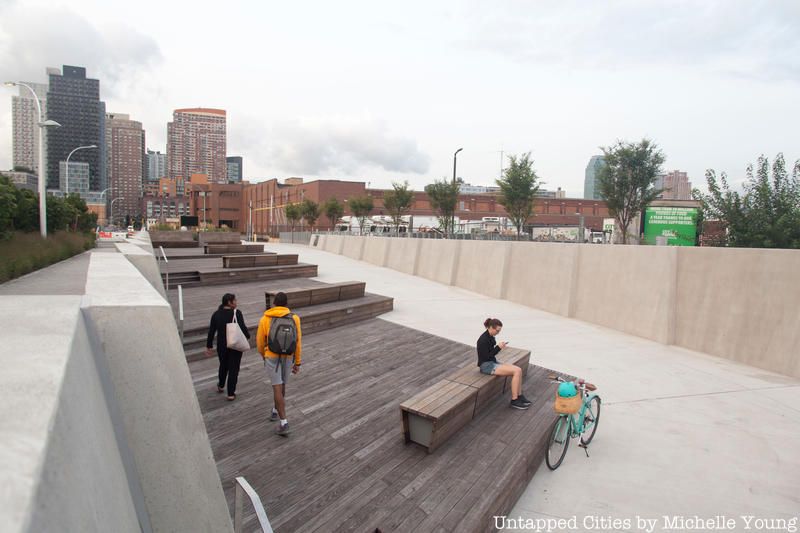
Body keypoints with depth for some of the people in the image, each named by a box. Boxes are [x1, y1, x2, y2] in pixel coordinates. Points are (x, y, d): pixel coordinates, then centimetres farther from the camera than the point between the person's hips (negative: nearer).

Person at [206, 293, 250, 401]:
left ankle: (220, 386, 46)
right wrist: (248, 336, 0)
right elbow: (243, 327, -19)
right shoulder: (236, 313, -15)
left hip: (221, 346, 5)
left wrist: (209, 346, 8)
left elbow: (211, 331, 2)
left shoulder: (216, 314, -1)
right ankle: (231, 394, 8)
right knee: (233, 369, 5)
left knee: (223, 366, 27)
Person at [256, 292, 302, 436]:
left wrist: (263, 354, 25)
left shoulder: (265, 319, -8)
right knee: (281, 385, 25)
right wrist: (297, 362, 4)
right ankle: (275, 411, 43)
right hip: (287, 357, 2)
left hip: (272, 357, -2)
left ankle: (284, 424, -5)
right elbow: (298, 342, -4)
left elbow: (260, 342, 3)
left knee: (277, 389, -2)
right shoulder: (294, 318, -6)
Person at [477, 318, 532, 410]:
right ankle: (514, 400, -8)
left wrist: (500, 347, 1)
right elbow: (487, 357, -19)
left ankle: (519, 396, 4)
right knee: (516, 371, -18)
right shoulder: (483, 340, -19)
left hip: (493, 362, 9)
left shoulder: (490, 337, 8)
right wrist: (498, 347, -19)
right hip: (486, 365, -9)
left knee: (518, 370, -5)